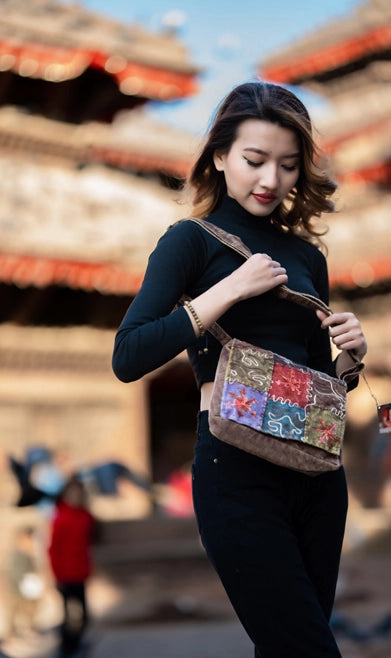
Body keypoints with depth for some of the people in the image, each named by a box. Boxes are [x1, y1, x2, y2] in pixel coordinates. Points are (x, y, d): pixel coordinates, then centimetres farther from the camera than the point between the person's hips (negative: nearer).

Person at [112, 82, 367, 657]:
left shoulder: (305, 255, 14)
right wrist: (231, 289, -17)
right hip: (237, 465, -5)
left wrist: (348, 356, -1)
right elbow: (128, 358, -14)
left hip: (315, 466, 6)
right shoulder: (194, 240, -1)